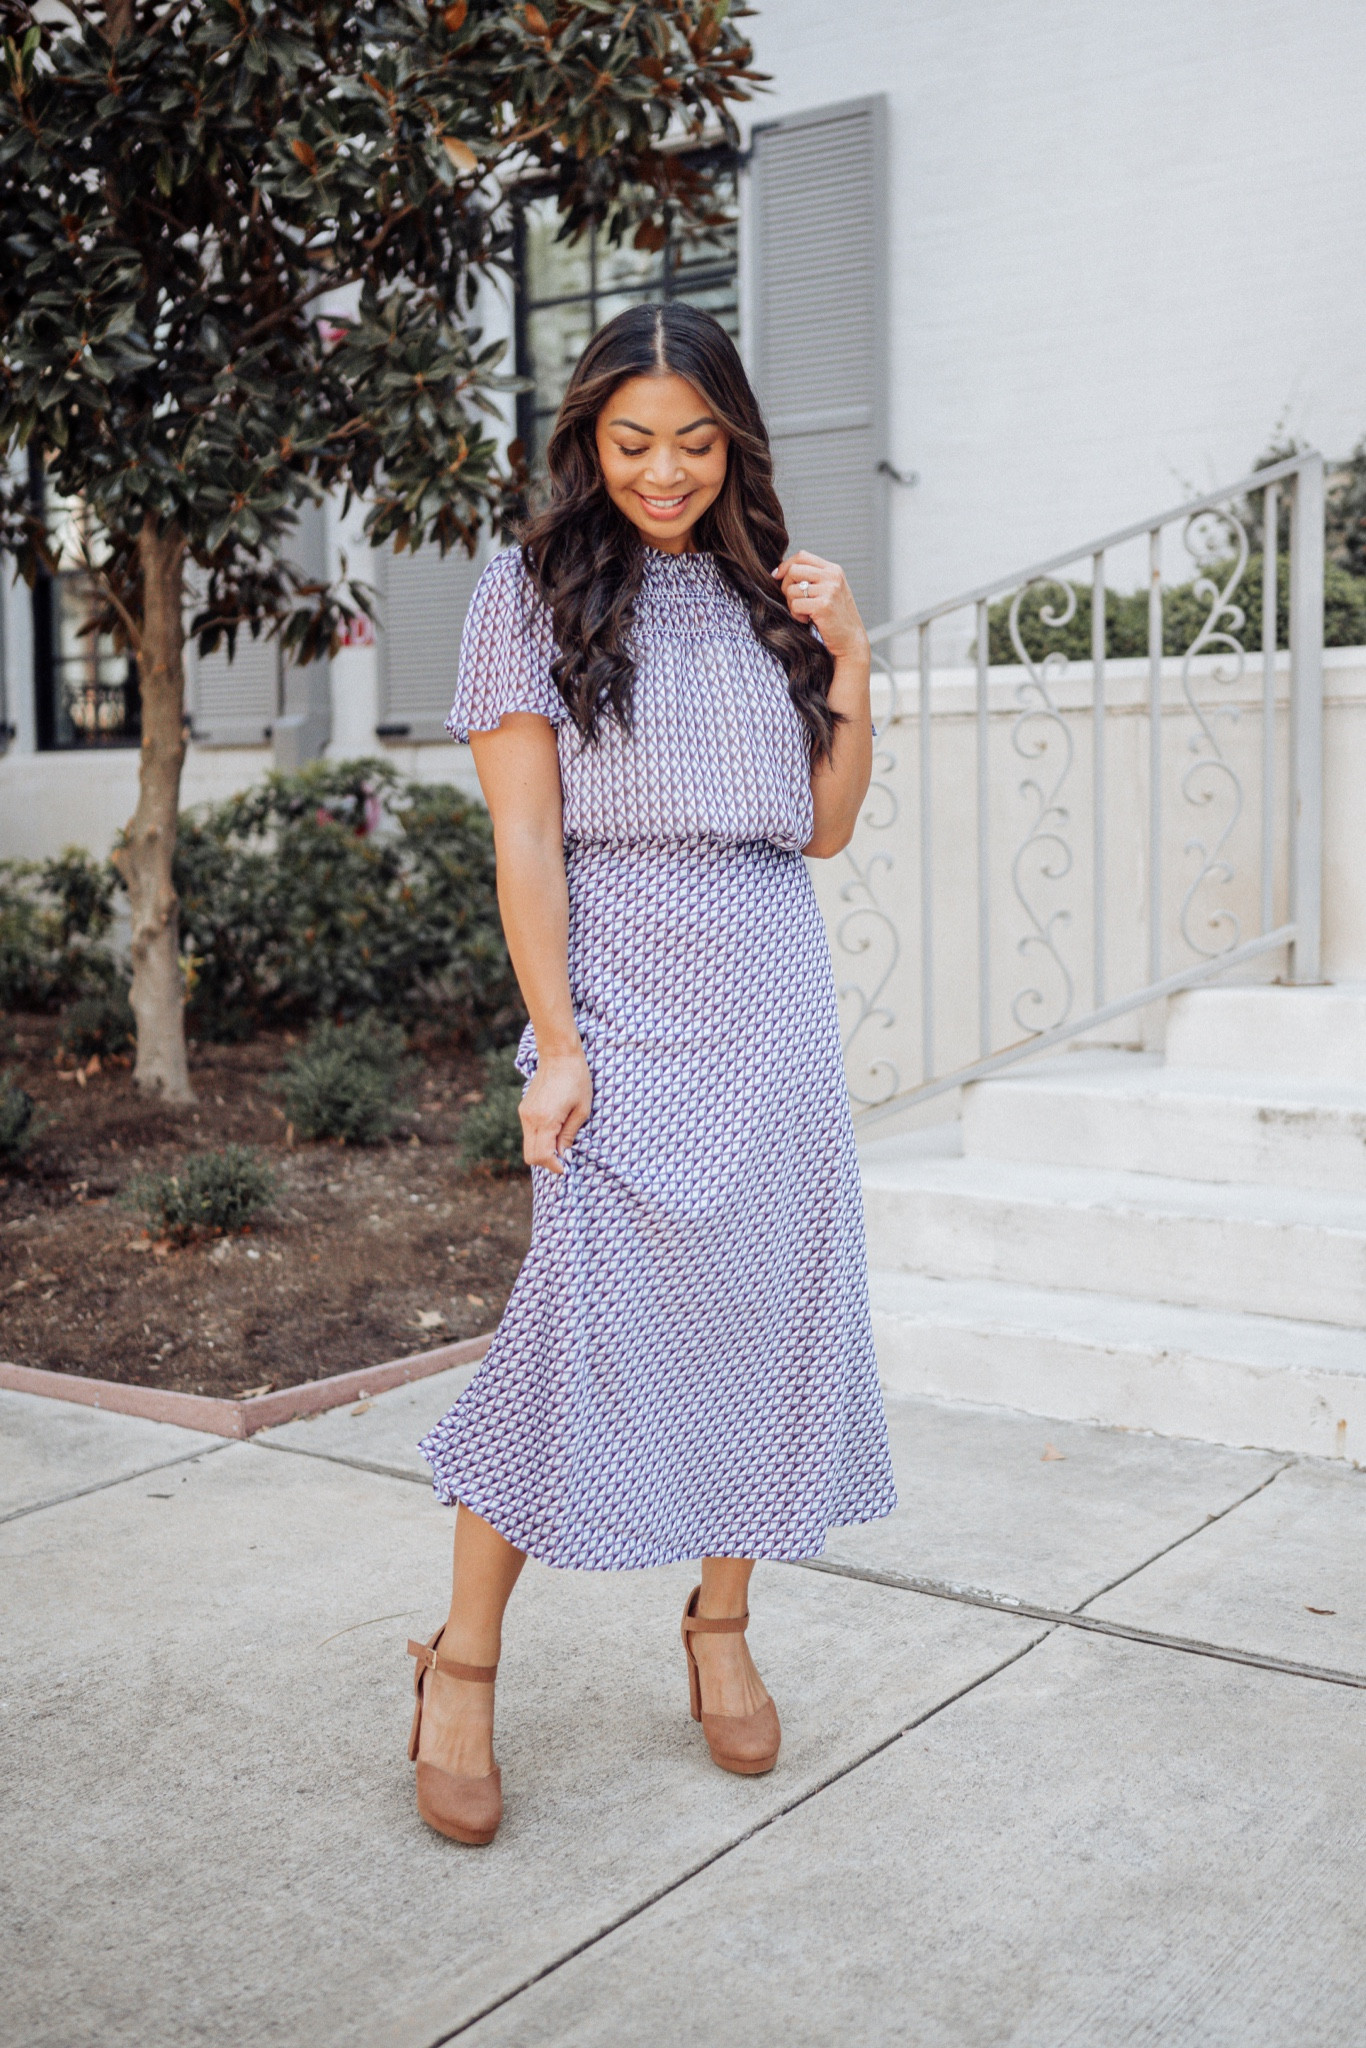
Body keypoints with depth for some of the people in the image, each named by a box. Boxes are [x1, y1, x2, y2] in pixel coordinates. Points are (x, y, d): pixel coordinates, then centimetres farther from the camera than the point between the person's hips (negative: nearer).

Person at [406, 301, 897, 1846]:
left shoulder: (767, 595, 15)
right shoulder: (534, 591, 3)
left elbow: (827, 828, 14)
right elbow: (525, 835, -5)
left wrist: (850, 665, 0)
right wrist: (556, 1039, -12)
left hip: (772, 1005, 5)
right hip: (622, 999, -4)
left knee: (765, 1308, 5)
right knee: (592, 1311, -11)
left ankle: (720, 1629, 22)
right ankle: (462, 1663, 4)